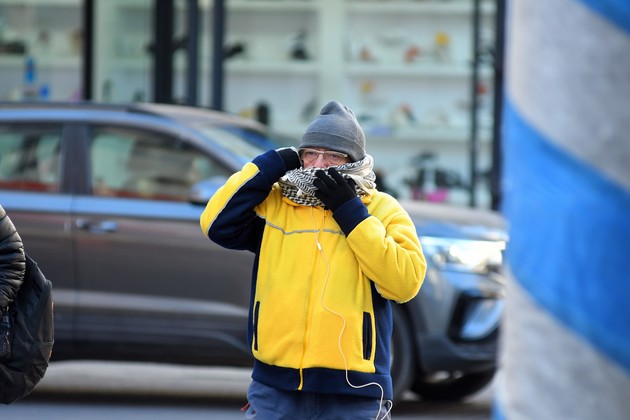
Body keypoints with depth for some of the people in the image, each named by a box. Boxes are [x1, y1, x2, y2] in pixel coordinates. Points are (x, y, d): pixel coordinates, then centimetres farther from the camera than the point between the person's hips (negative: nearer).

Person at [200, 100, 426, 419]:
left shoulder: (382, 210, 3)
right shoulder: (273, 203, 9)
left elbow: (405, 281, -10)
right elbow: (217, 224, -4)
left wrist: (350, 213, -11)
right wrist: (271, 166, -3)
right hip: (275, 388, 2)